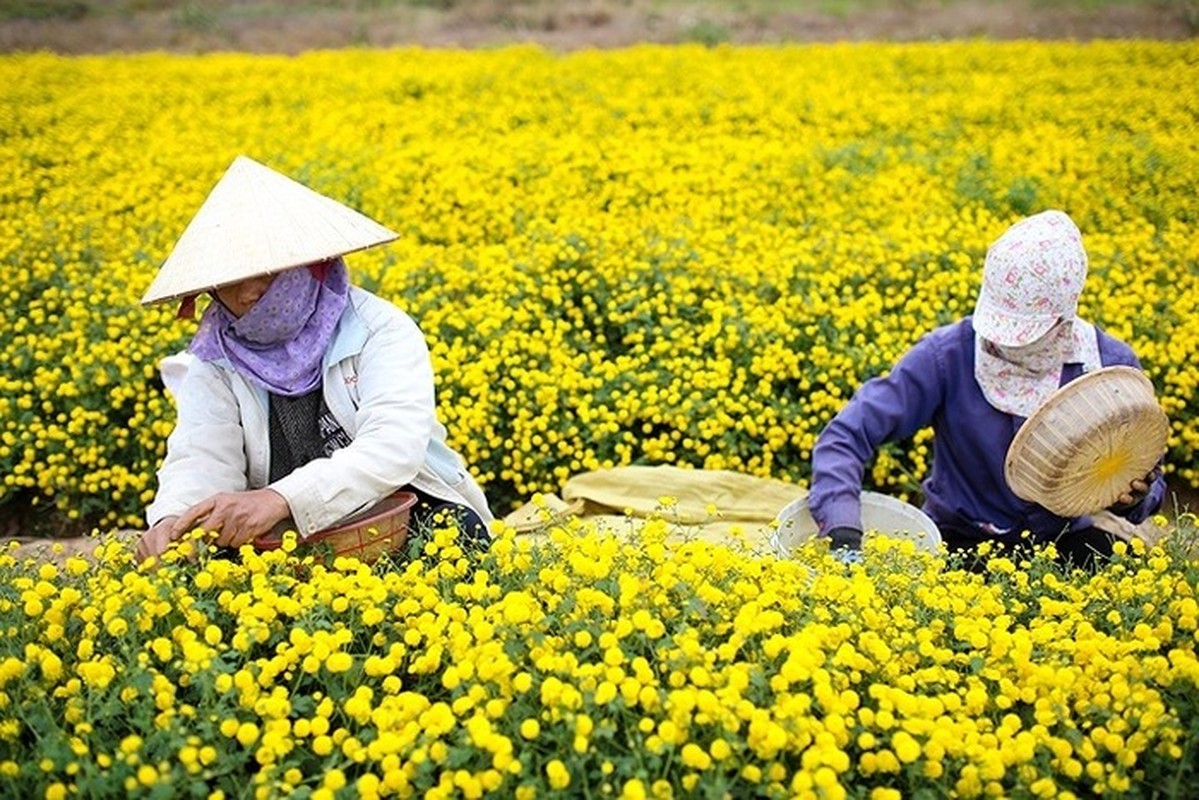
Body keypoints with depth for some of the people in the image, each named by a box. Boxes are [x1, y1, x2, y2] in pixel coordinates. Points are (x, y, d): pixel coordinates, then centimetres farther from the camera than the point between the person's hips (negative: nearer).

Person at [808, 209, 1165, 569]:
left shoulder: (1112, 365, -11)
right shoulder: (949, 354, -19)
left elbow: (1149, 484, 0)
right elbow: (845, 435, -23)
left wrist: (1135, 496, -25)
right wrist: (843, 534, -39)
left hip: (1062, 542, 3)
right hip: (960, 540, -2)